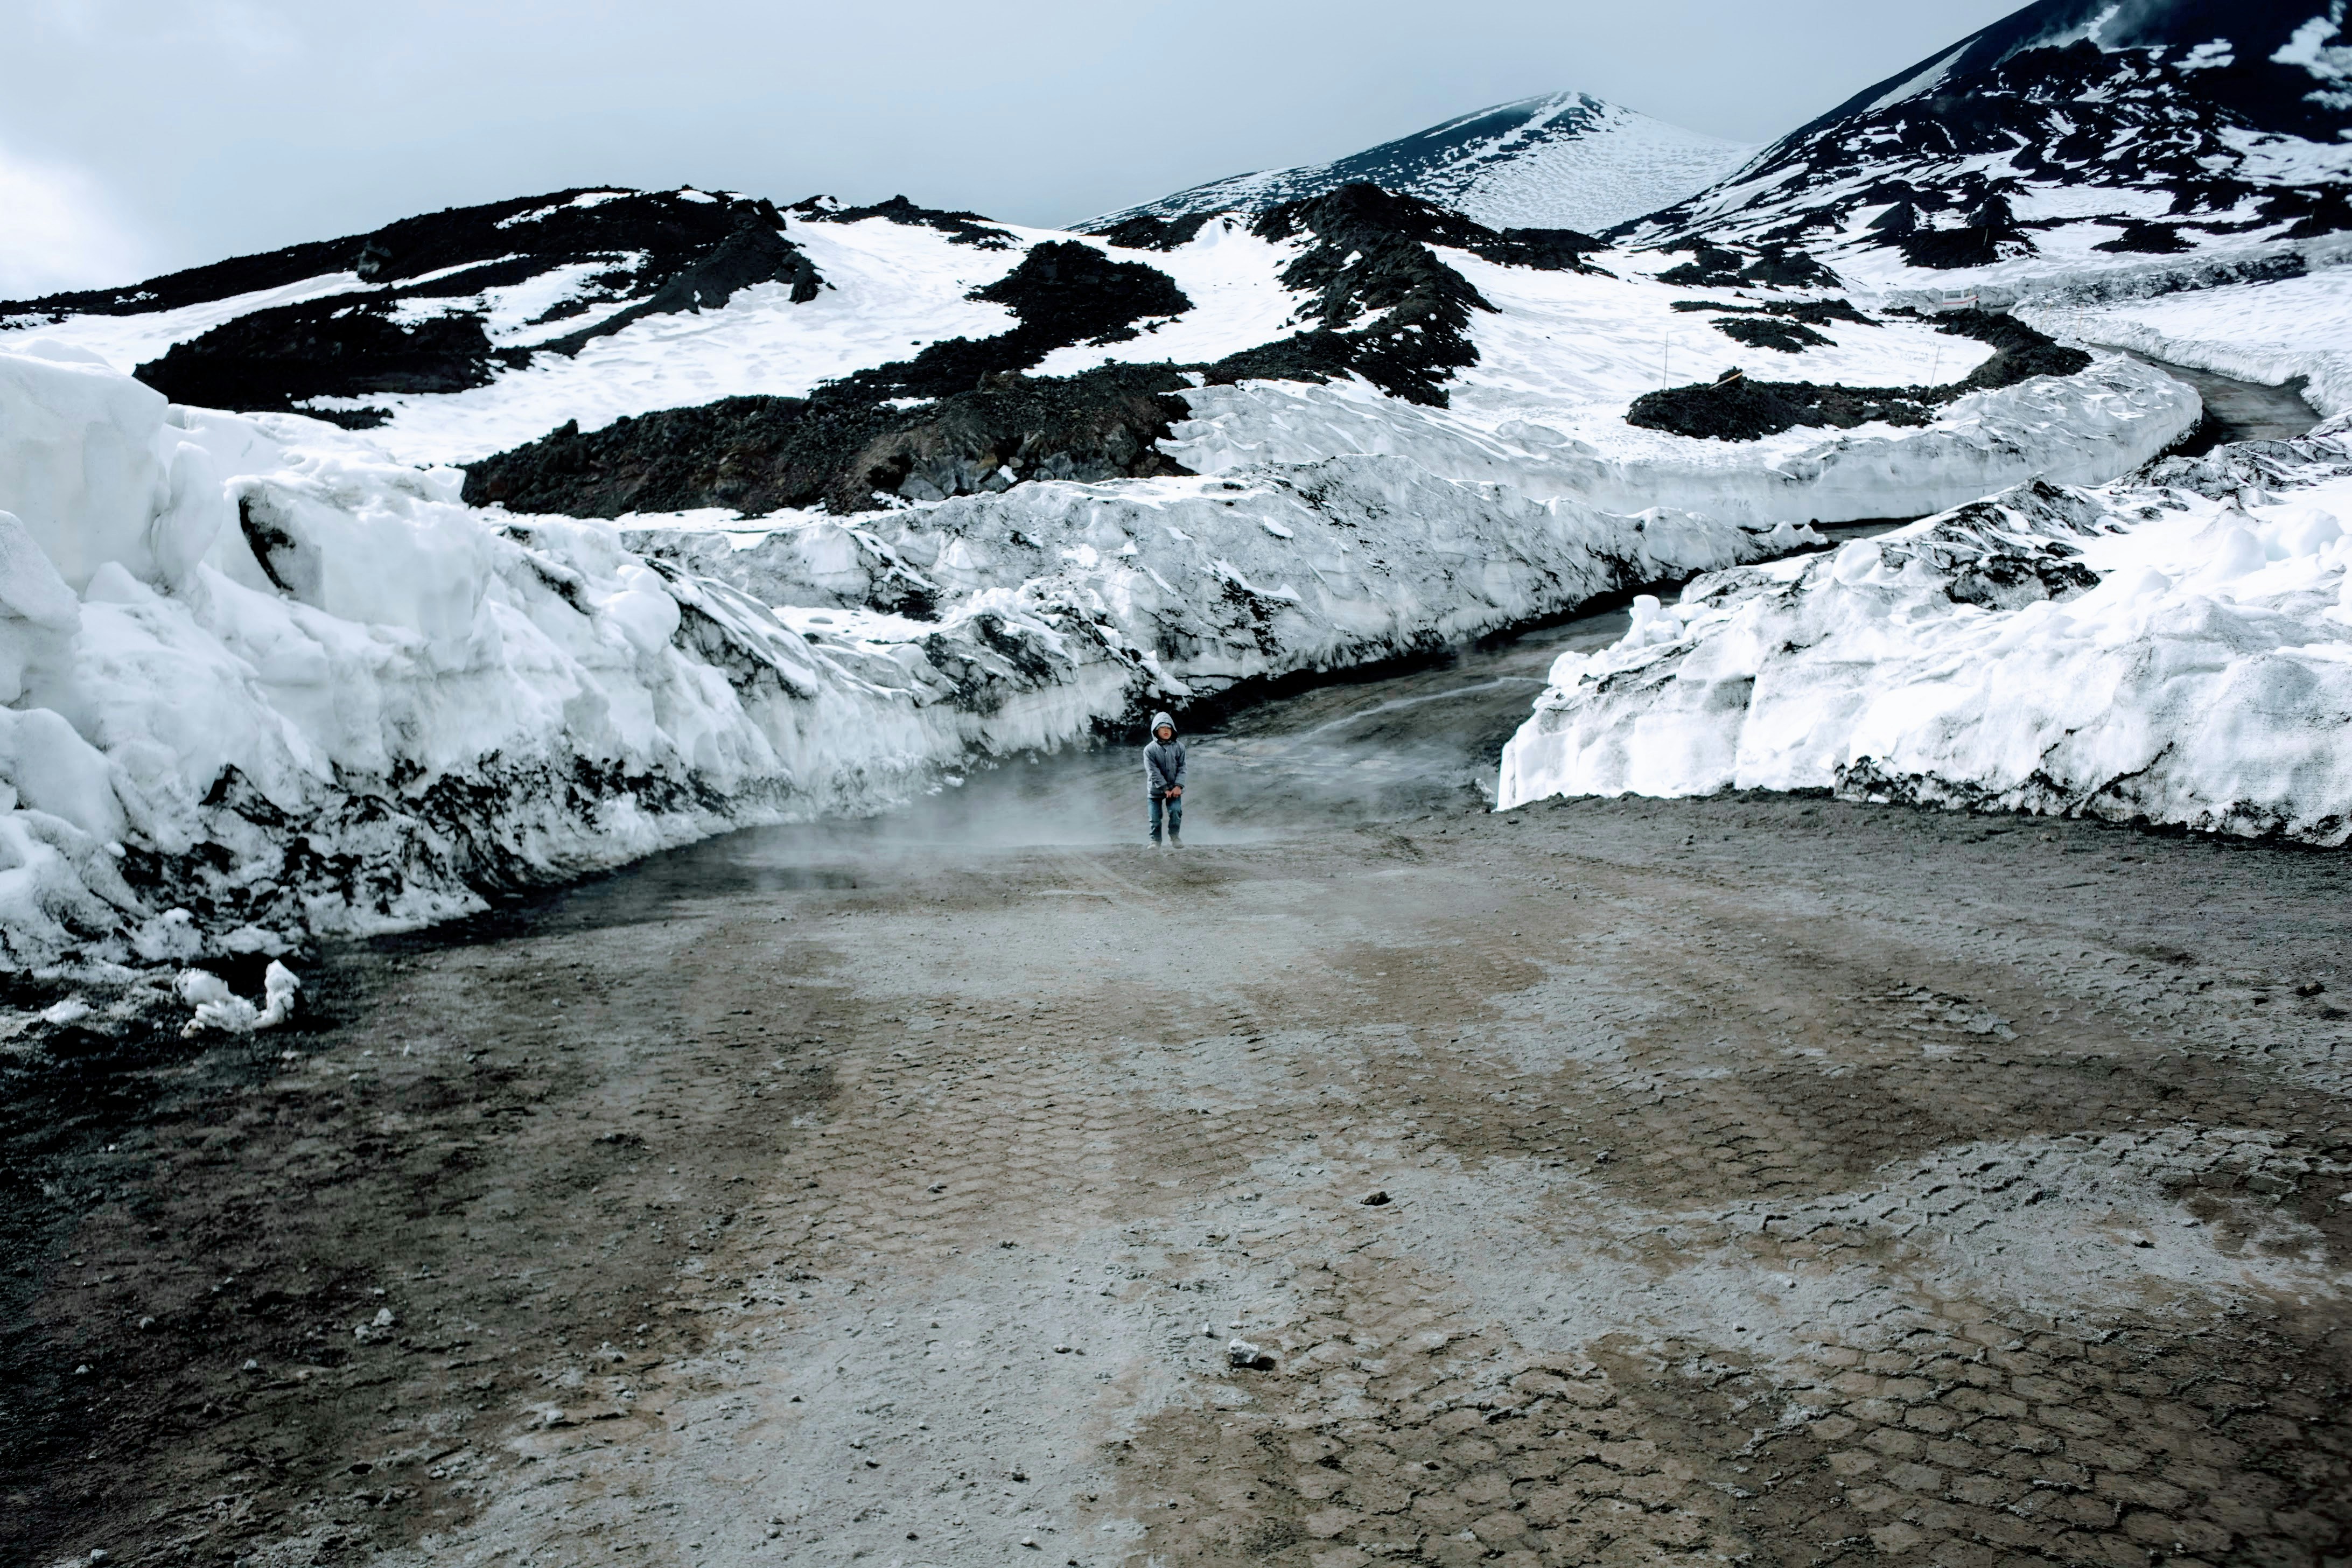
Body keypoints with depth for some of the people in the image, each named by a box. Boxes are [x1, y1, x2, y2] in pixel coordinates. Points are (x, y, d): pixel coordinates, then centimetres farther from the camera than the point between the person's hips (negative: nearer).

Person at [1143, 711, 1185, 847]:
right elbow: (1153, 772, -12)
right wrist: (1165, 788, -17)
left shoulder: (1179, 747, -1)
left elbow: (1182, 768, -2)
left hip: (1174, 788, 1)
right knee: (1155, 817, 1)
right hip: (1156, 789, -1)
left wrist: (1178, 786, -14)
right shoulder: (1150, 749, -8)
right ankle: (1155, 840, 18)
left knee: (1176, 811, -14)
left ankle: (1175, 837, 2)